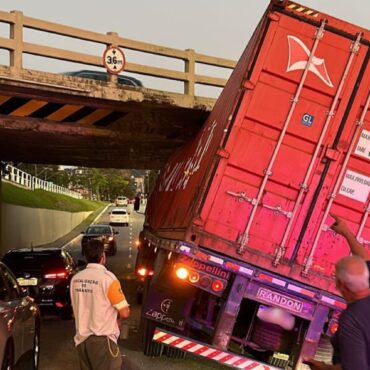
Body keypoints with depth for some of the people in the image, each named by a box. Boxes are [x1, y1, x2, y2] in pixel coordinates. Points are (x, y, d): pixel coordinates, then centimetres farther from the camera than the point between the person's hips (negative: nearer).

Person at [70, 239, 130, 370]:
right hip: (102, 340, -6)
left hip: (81, 338, 6)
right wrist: (114, 314, 7)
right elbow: (124, 313, -14)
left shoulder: (75, 279, 2)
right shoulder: (108, 278, -16)